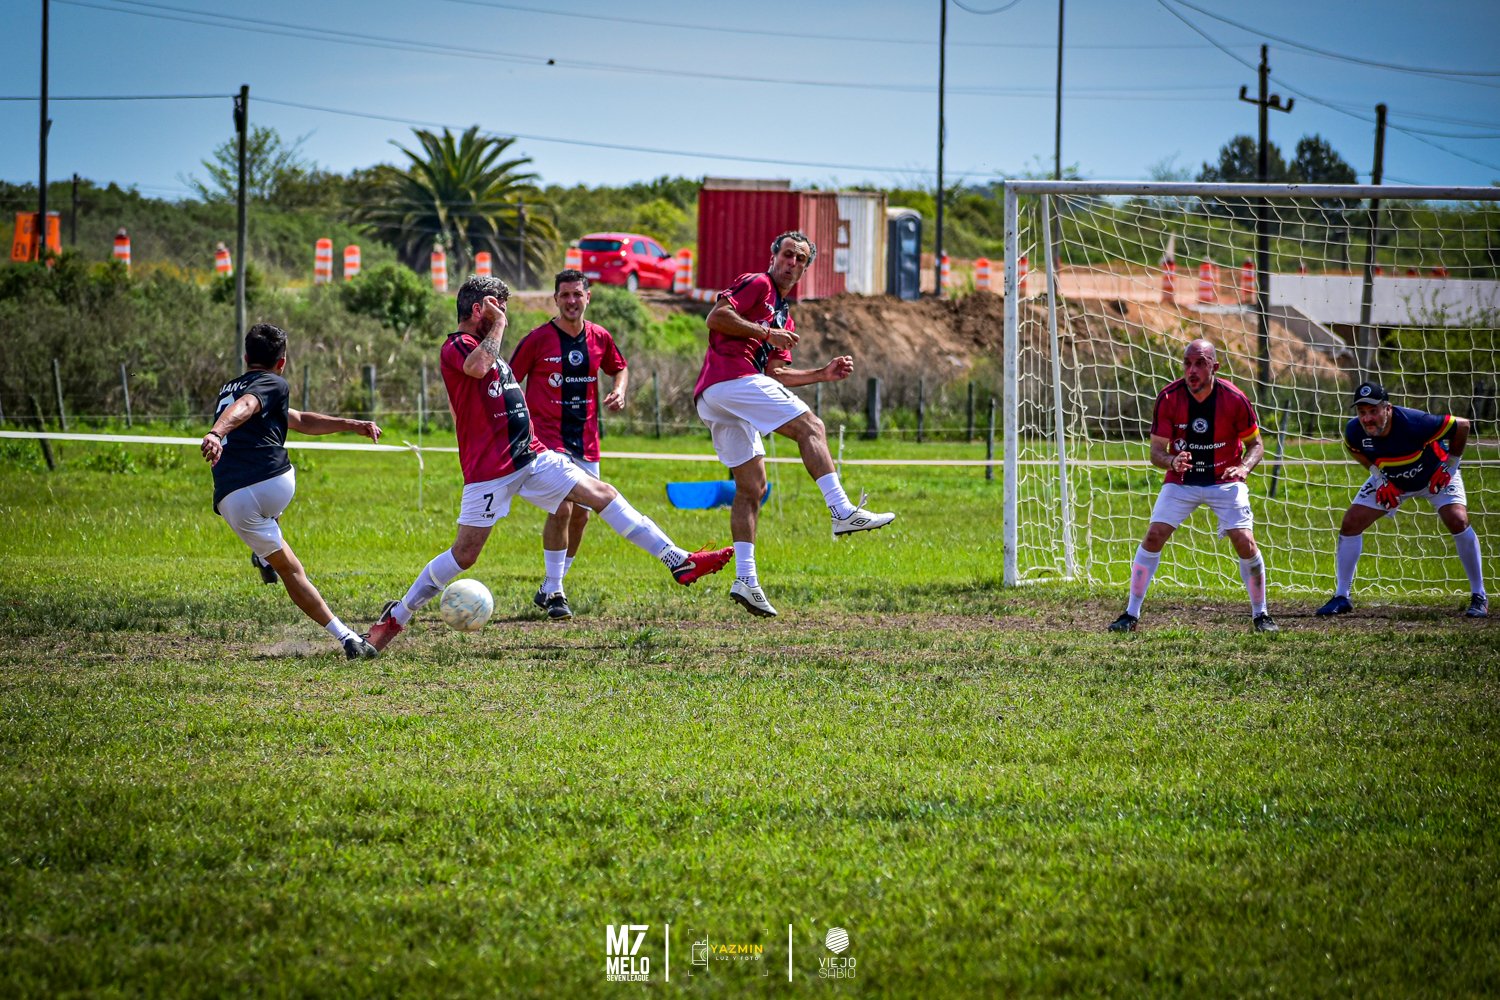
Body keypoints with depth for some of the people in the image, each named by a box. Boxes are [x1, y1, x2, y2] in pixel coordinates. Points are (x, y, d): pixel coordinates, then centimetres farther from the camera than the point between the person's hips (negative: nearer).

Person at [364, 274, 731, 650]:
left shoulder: (487, 347, 20)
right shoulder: (455, 347, -9)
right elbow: (477, 367, -33)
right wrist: (496, 324, -18)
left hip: (531, 457, 8)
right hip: (489, 470, -8)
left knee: (603, 495, 1)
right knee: (465, 554, -8)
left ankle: (678, 561, 1)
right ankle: (397, 615, 7)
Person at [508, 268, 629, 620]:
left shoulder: (599, 338, 4)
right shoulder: (538, 339, -8)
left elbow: (620, 367, 23)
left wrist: (619, 390, 2)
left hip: (586, 439, 5)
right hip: (548, 437, -5)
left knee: (581, 515, 8)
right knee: (561, 508, -19)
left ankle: (548, 588, 24)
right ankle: (554, 592, -11)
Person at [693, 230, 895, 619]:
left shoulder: (784, 318, 31)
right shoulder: (757, 285, 3)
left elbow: (774, 374, 26)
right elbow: (716, 317, -10)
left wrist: (824, 373, 18)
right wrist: (766, 333, -10)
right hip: (731, 377, -10)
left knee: (752, 486, 8)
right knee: (810, 427, -15)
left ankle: (745, 578, 3)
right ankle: (842, 511, -29)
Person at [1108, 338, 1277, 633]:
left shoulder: (1234, 399, -16)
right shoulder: (1168, 398, -14)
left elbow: (1256, 444, -3)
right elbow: (1156, 451, -9)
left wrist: (1244, 467, -24)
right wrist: (1172, 462, -32)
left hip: (1225, 481, -1)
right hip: (1181, 480, 1)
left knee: (1245, 542, -15)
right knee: (1153, 537, -12)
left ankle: (1260, 615, 4)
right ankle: (1131, 615, -2)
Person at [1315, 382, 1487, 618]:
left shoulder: (1414, 423, -40)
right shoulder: (1355, 431, -26)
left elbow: (1462, 425, -28)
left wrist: (1451, 464, -20)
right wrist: (1377, 474, -7)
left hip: (1435, 475, -4)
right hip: (1391, 481, 4)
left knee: (1458, 521, -23)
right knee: (1350, 524, -7)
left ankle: (1479, 597, -9)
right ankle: (1341, 597, 7)